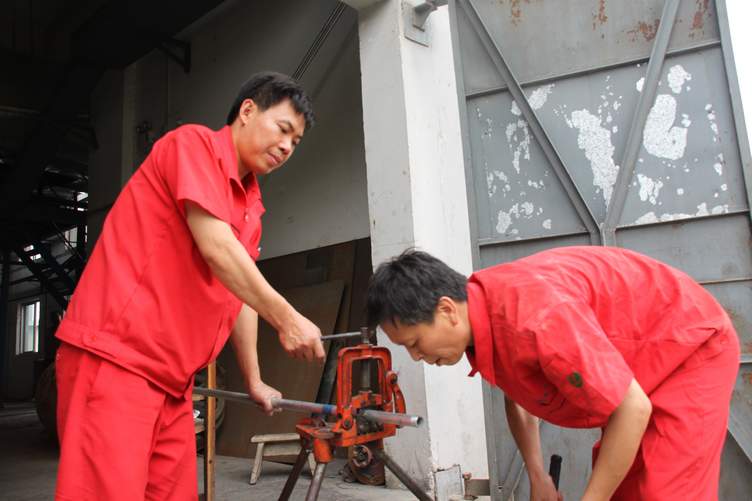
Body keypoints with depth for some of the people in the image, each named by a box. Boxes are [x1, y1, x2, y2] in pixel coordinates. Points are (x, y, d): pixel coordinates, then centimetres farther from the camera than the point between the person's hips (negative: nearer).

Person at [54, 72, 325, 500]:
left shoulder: (252, 205, 18)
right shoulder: (195, 143, -6)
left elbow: (242, 293, 20)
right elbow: (215, 247, -17)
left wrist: (253, 380, 20)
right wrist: (286, 318, -13)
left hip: (173, 378, 9)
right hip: (115, 353, -8)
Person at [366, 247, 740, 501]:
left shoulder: (535, 317, -40)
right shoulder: (480, 319, -11)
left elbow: (634, 409, -33)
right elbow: (517, 395, 8)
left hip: (693, 351, -8)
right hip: (630, 367, 8)